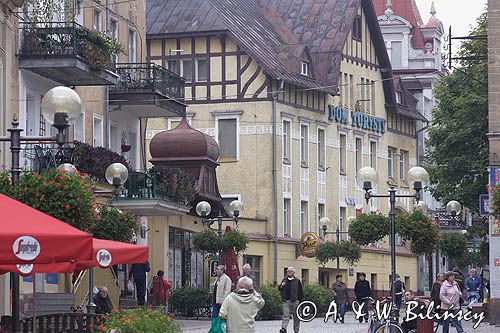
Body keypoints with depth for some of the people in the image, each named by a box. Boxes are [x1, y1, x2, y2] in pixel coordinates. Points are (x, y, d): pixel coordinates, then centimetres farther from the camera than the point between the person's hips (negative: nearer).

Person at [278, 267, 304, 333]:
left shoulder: (297, 281, 3)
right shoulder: (284, 280, 12)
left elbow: (301, 292, 4)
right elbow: (279, 289, 19)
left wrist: (300, 301, -3)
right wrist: (281, 286, -5)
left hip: (295, 301, -1)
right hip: (286, 301, 1)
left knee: (296, 317, 6)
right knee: (285, 316, -10)